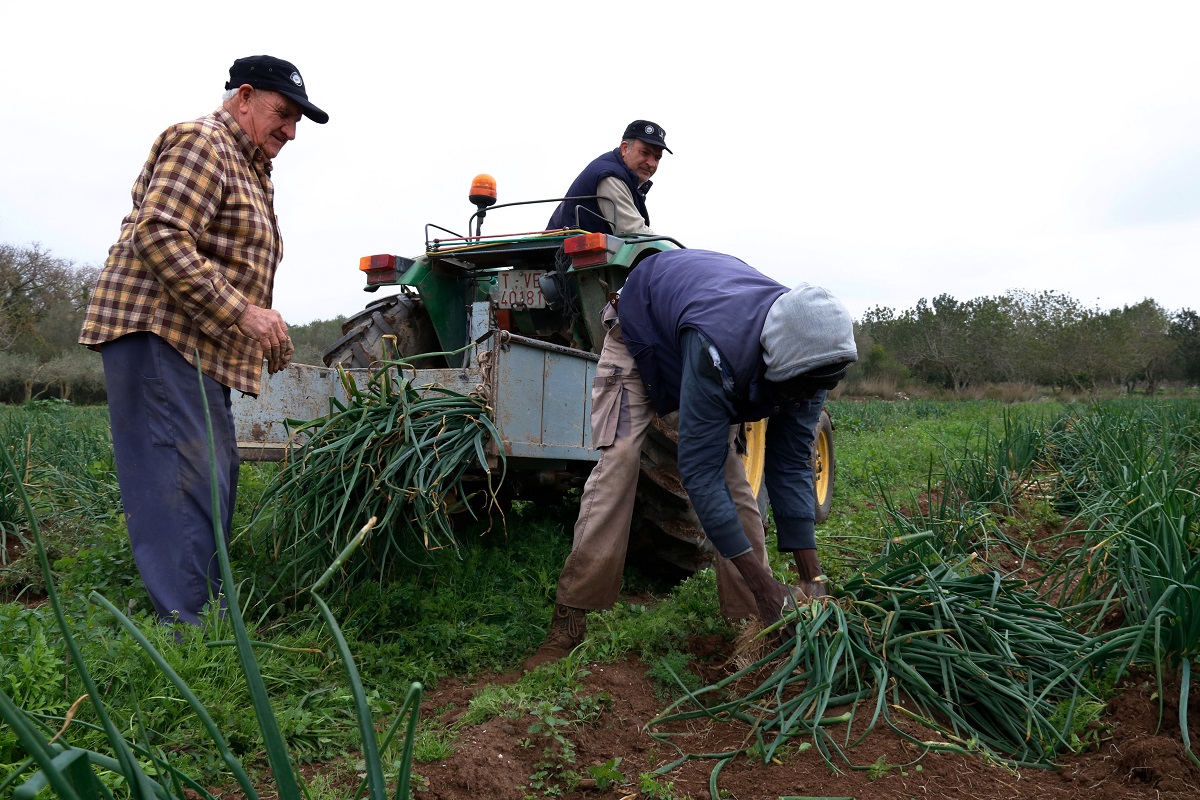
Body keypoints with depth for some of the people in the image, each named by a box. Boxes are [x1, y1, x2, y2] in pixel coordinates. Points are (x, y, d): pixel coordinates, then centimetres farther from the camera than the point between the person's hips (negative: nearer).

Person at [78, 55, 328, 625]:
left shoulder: (250, 171, 25)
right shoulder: (201, 143, -7)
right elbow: (160, 237, -20)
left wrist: (262, 323, 13)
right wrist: (242, 311, -22)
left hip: (203, 347, 11)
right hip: (158, 333, -10)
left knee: (216, 478, 11)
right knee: (186, 484, -14)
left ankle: (206, 607, 19)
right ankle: (188, 630, -12)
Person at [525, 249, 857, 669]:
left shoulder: (804, 359, -27)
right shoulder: (717, 350, -47)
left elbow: (792, 466, -20)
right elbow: (699, 470, -43)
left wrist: (812, 577, -23)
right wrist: (762, 581, -41)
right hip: (641, 333, -5)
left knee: (733, 470, -7)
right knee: (618, 460, -20)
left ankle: (750, 618, 2)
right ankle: (570, 621, -15)